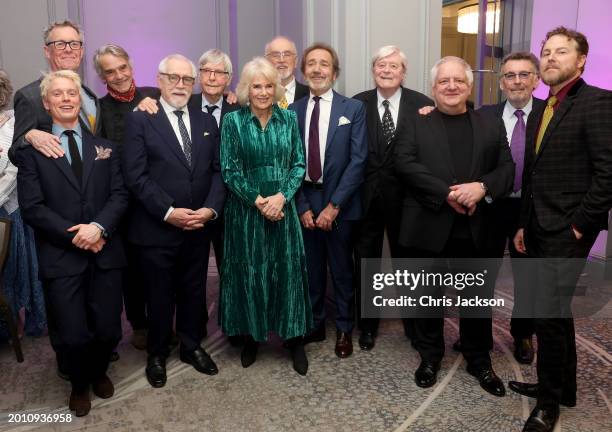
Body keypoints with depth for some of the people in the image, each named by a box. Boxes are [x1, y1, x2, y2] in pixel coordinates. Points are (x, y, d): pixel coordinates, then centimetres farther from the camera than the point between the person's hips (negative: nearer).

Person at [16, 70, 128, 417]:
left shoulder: (104, 147, 12)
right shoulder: (32, 150, 3)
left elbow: (120, 195, 3)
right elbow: (32, 207, -5)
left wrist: (98, 227, -14)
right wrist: (74, 236, -13)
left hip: (105, 253, 2)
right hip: (61, 256, -2)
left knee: (109, 330, 4)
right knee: (72, 336, -2)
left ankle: (99, 372, 38)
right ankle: (79, 384, 31)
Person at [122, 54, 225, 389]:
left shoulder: (206, 122, 10)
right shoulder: (140, 120, -4)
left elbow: (218, 171, 5)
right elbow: (136, 175, -12)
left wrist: (210, 208, -10)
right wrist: (169, 212, -18)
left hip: (199, 228, 4)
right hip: (156, 229, -4)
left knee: (193, 293, 17)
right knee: (159, 296, 11)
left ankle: (191, 346, 37)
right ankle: (157, 354, 32)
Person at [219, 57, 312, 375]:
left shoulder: (288, 118, 4)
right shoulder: (233, 120, -2)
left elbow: (299, 164, 1)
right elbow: (229, 170, -6)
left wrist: (281, 196, -14)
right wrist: (258, 201, -15)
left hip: (283, 207, 2)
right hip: (246, 209, -1)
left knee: (288, 270, 5)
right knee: (249, 272, 7)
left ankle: (295, 339, 20)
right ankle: (251, 336, 25)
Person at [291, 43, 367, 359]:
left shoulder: (354, 109, -3)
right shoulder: (292, 112, 4)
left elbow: (358, 160, -10)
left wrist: (334, 205, -15)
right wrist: (302, 206, -5)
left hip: (340, 205, -2)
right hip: (304, 203, 2)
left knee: (342, 271, 10)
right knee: (311, 270, 13)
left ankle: (344, 329, 28)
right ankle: (314, 324, 31)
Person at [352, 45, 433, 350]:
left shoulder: (423, 105, -4)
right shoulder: (357, 104, -1)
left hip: (405, 197, -1)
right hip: (365, 196, 1)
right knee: (365, 263, 14)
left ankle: (414, 324, 37)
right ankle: (367, 325, 34)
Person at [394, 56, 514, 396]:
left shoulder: (492, 126, 11)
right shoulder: (415, 123, 3)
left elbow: (507, 170, 3)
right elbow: (406, 165, -11)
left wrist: (482, 187, -18)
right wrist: (448, 193, -20)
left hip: (475, 228, 2)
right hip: (429, 227, -2)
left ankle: (479, 360, 31)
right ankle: (430, 355, 30)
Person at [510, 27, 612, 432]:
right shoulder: (542, 110, 15)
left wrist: (579, 225, -17)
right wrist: (524, 224, 14)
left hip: (568, 230, -8)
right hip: (540, 228, 8)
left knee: (548, 313, -6)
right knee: (556, 311, 16)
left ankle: (550, 399, 15)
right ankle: (562, 387, 32)